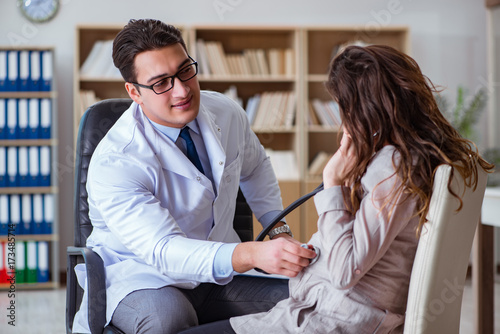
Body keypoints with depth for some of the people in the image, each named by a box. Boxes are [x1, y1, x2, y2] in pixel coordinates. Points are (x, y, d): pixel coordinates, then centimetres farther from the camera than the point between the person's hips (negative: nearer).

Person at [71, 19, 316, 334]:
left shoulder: (227, 113, -4)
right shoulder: (113, 163, -24)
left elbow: (254, 166, 20)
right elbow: (164, 249, -35)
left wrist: (279, 230, 6)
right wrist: (252, 255, -50)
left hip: (218, 270, 4)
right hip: (140, 276, -4)